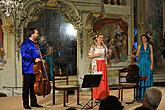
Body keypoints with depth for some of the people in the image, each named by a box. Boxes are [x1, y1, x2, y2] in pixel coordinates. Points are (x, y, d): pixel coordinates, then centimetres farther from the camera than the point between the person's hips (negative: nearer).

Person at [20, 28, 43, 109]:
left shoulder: (35, 44, 17)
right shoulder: (26, 43, -8)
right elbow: (23, 55, -17)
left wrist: (40, 59, 10)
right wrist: (34, 59, -21)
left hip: (35, 69, 8)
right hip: (28, 69, -8)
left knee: (33, 87, 12)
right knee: (27, 87, -2)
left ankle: (34, 102, 19)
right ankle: (26, 104, 4)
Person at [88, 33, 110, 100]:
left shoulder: (104, 46, 12)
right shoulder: (93, 46, -1)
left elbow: (106, 55, 15)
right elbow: (89, 56, -2)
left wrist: (109, 53, -5)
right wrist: (95, 55, -17)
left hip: (103, 64, 5)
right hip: (96, 64, -4)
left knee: (104, 79, 2)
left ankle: (103, 95, 8)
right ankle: (96, 96, -1)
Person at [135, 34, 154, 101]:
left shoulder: (150, 46, 6)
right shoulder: (140, 46, 7)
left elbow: (151, 56, 3)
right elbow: (137, 55, 9)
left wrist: (152, 64, -6)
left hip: (148, 64, 0)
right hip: (141, 63, 0)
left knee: (147, 79, -1)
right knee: (141, 79, -4)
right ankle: (140, 96, -2)